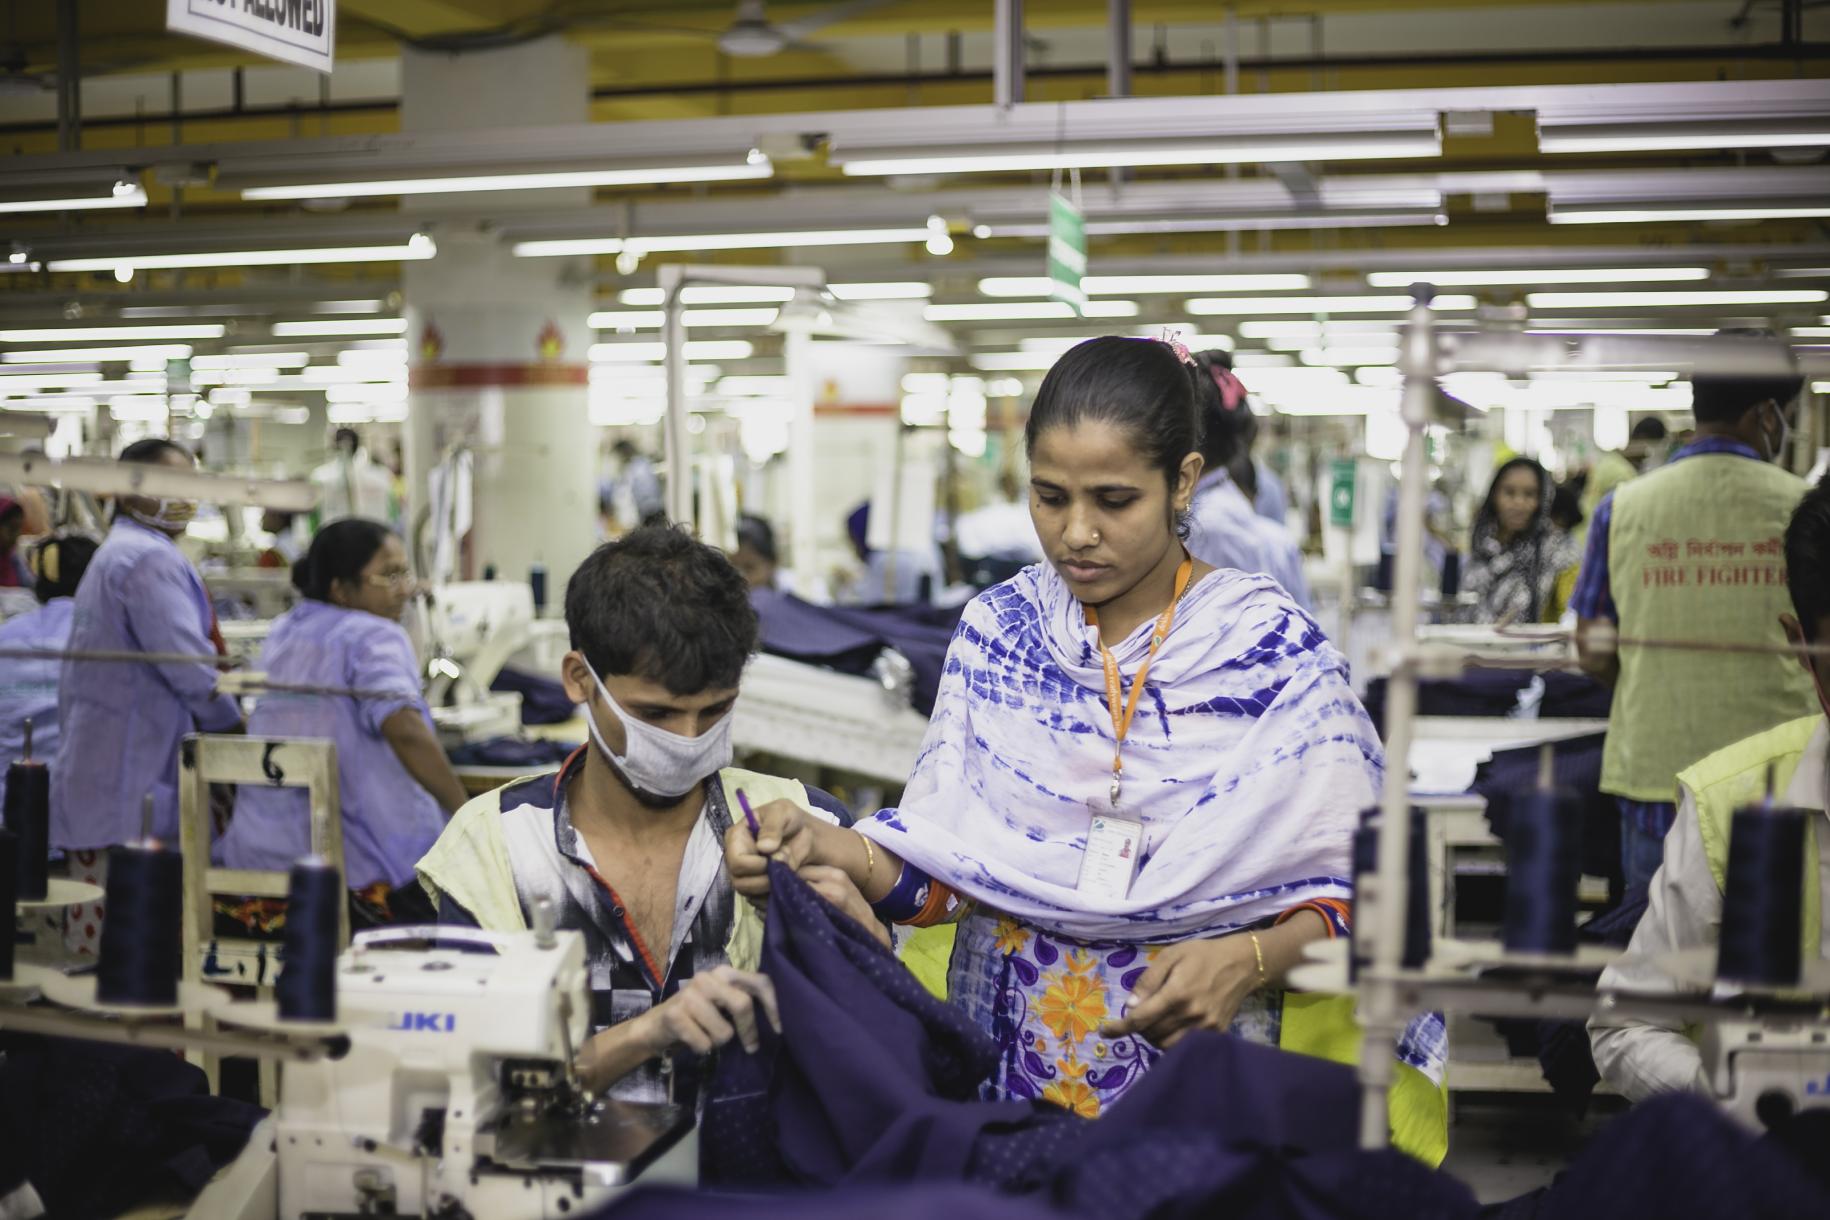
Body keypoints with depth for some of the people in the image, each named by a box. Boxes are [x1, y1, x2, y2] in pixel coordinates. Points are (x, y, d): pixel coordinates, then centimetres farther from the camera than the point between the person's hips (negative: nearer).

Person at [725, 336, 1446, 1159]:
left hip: (1203, 1065, -2)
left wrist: (1247, 961, -20)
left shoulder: (1275, 651, -3)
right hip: (1013, 1057, 2)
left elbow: (1349, 890, -3)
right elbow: (943, 863, 1)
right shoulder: (997, 630, 6)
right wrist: (826, 847, -17)